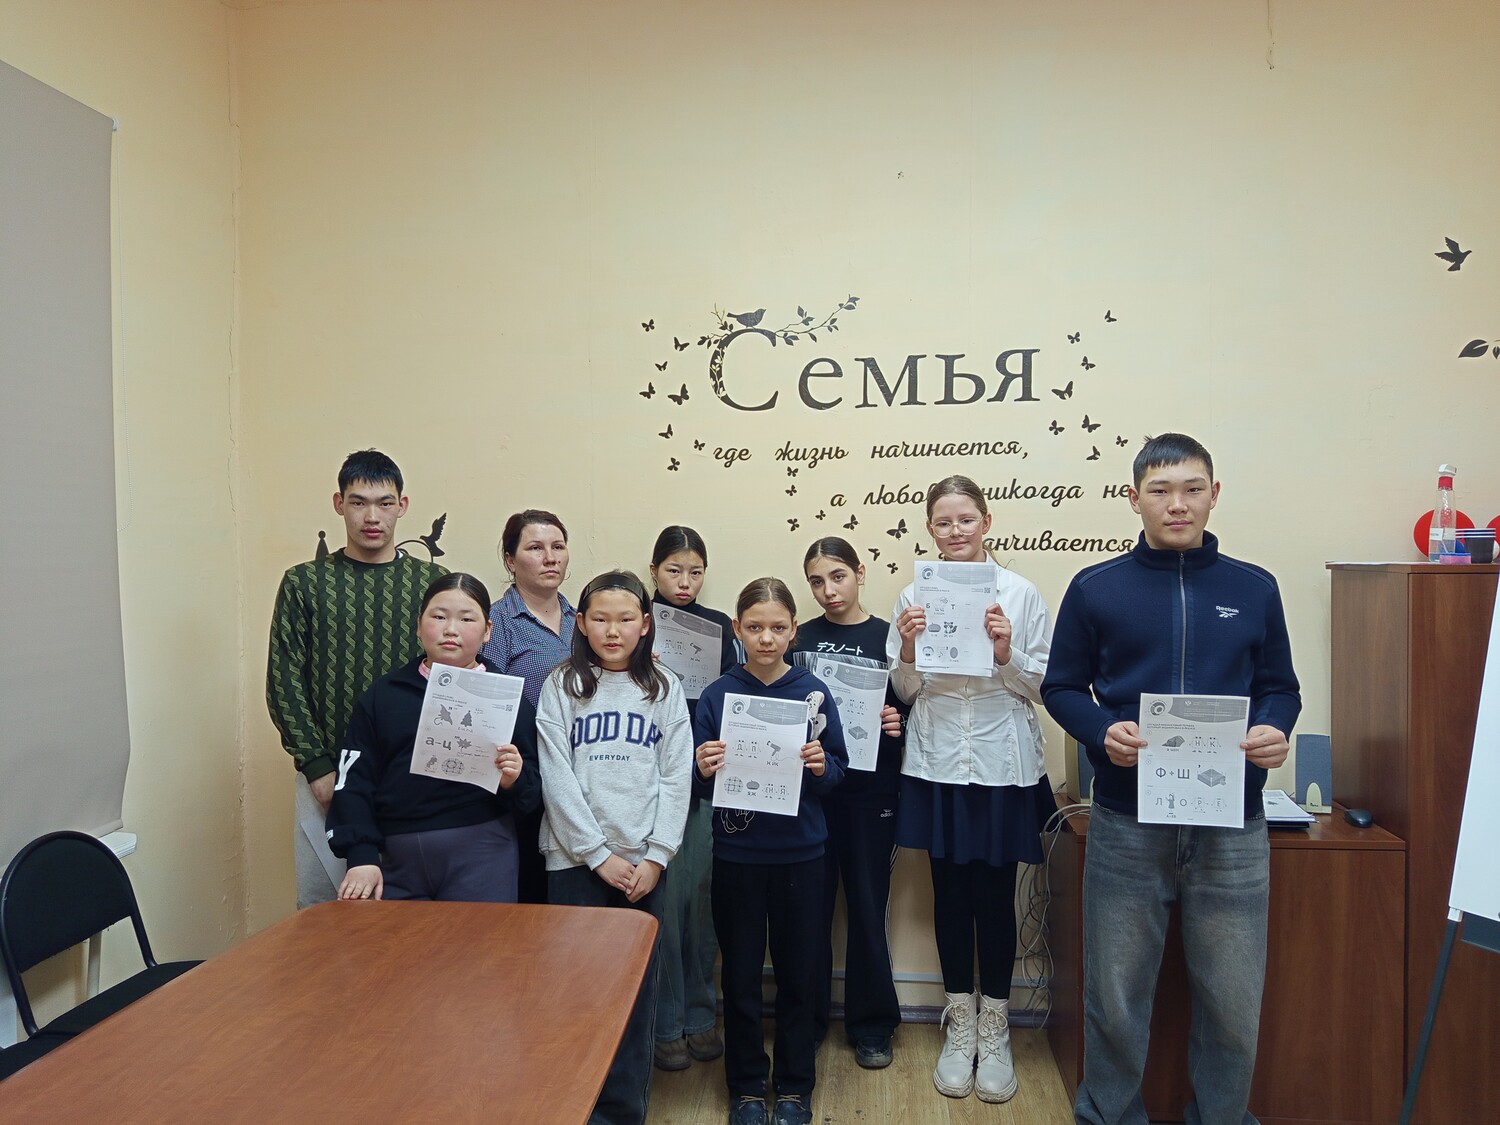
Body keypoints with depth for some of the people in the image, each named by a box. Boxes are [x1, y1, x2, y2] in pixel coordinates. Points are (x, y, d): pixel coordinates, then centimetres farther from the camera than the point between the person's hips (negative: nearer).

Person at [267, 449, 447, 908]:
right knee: (319, 906, 9)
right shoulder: (304, 583, 4)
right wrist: (317, 767, -6)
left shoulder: (432, 582, 3)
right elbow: (284, 684, 1)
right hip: (325, 779, 1)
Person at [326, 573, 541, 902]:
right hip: (398, 859, 2)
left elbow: (532, 794, 5)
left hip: (481, 859, -1)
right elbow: (354, 781, 5)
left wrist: (513, 782, -17)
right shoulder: (382, 695, 8)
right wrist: (361, 856, -4)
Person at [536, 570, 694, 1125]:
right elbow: (557, 779, -4)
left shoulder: (664, 688, 5)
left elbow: (677, 778, 2)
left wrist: (655, 857, -6)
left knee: (637, 988, 5)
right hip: (575, 859, -1)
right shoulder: (561, 686, 1)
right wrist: (599, 855, -9)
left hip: (644, 863, 1)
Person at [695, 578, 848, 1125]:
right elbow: (699, 785, 0)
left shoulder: (814, 693, -3)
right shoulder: (717, 695, -3)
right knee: (740, 975, 10)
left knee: (797, 973, 11)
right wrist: (704, 769, -21)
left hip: (800, 854, 0)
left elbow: (838, 774, 2)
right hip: (736, 855, 0)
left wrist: (821, 767, -19)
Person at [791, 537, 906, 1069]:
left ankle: (871, 1025, 25)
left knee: (867, 905, 8)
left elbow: (909, 710, 4)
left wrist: (897, 723, -16)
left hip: (869, 790, -1)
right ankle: (806, 1020, 26)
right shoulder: (799, 639, 5)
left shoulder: (888, 638, 0)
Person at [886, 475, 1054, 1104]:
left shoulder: (1021, 594, -3)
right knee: (950, 893, 11)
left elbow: (1042, 686, 0)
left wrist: (1008, 655, -18)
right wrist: (908, 652, -14)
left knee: (996, 895, 7)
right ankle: (960, 1027, 29)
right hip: (938, 764, 2)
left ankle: (994, 1031, 26)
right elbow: (905, 691, 5)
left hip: (1003, 767, -1)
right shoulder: (914, 597, 1)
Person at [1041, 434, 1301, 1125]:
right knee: (1116, 998, 10)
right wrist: (1104, 731, -14)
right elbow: (1061, 688, 4)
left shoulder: (1254, 590, 6)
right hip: (1127, 826, -1)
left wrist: (1273, 730, -10)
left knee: (1233, 1004, 10)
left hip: (1233, 828, 1)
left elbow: (1278, 688, 11)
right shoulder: (1096, 589, 1)